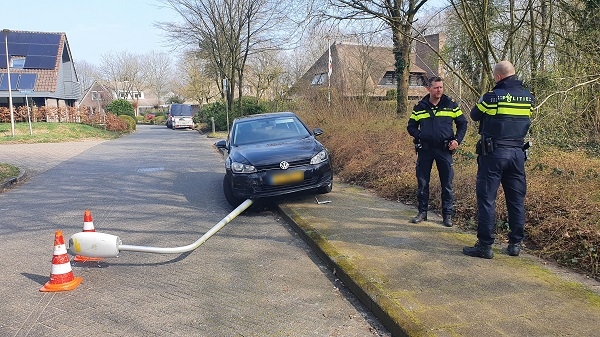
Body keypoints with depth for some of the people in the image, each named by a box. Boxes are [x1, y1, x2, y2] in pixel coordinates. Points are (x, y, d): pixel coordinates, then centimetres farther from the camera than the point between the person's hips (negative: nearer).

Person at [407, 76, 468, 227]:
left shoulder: (451, 105, 3)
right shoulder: (420, 107, 5)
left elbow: (462, 123, 11)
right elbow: (411, 126, 11)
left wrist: (457, 140, -3)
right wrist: (420, 136, -8)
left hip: (444, 149, -1)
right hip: (425, 150, 1)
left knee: (447, 183, 3)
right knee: (422, 182, 7)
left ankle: (448, 214, 13)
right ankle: (422, 212, 20)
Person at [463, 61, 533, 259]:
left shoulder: (491, 97, -11)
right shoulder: (528, 97, 4)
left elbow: (474, 115, 4)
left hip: (493, 153, -5)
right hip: (518, 153, 5)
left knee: (486, 198, 0)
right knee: (517, 199, 12)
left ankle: (485, 245, 1)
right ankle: (516, 243, 19)